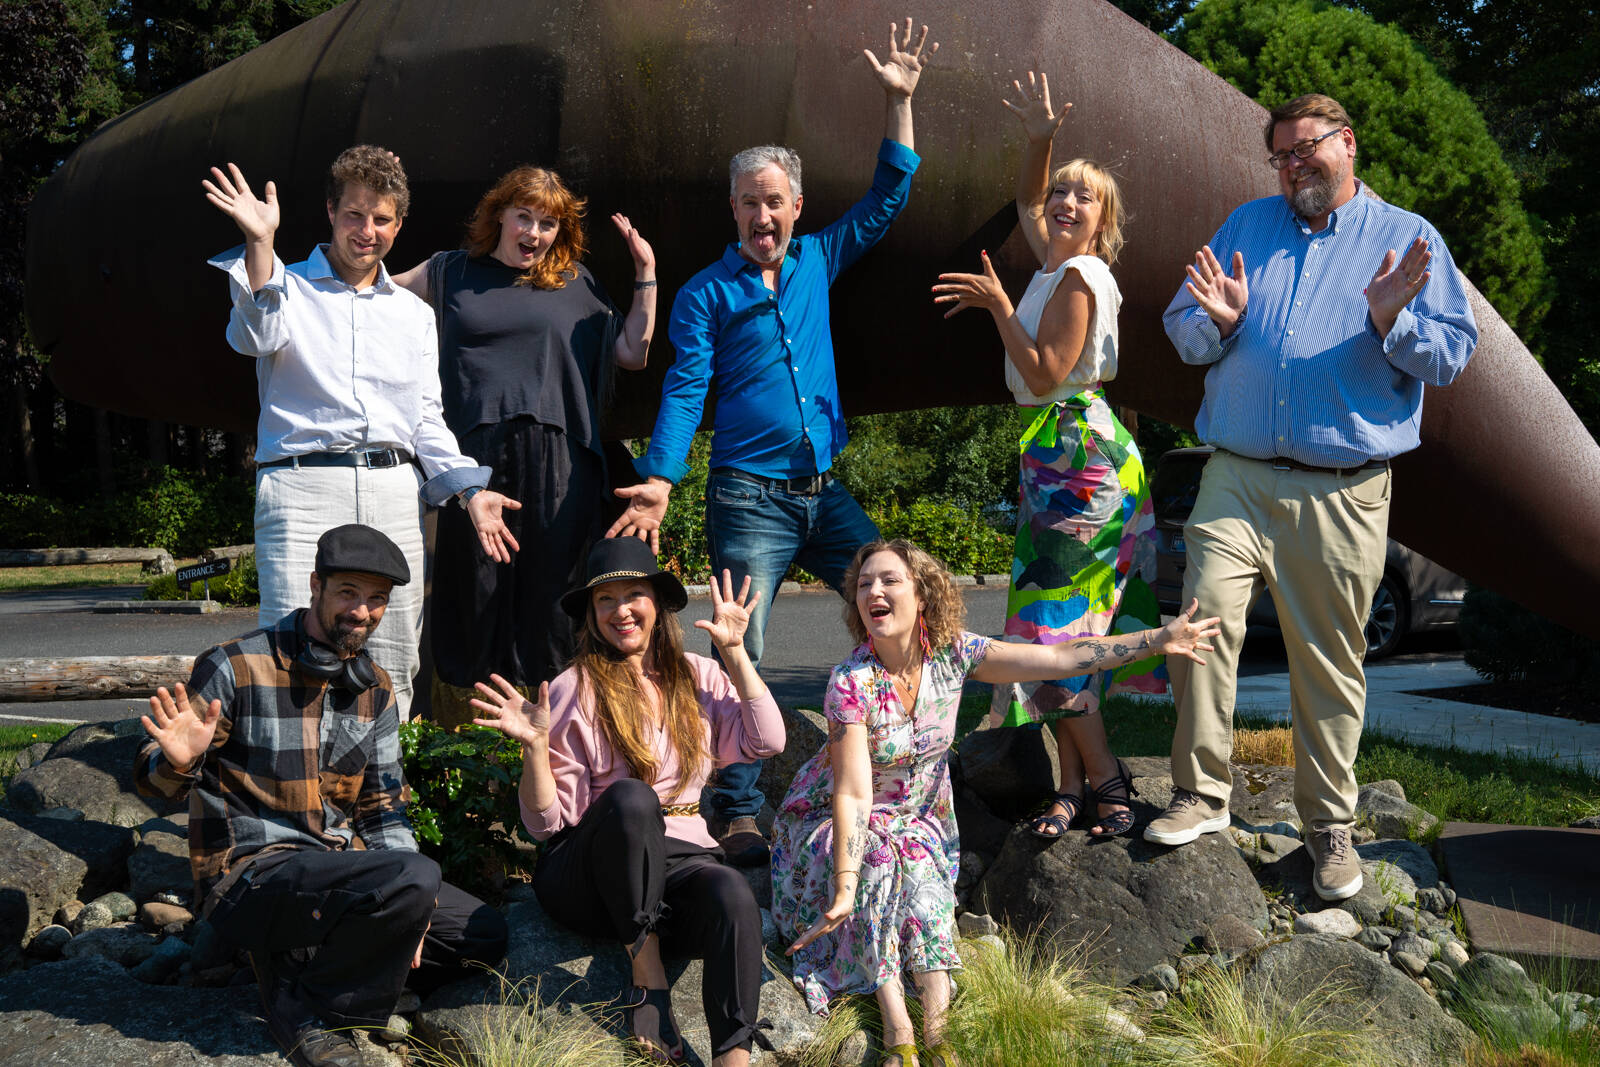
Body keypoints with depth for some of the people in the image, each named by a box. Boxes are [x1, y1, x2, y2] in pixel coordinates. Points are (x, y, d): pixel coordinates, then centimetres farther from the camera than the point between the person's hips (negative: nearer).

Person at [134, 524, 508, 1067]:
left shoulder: (375, 689, 9)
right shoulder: (236, 668, -12)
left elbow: (384, 808, 14)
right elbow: (150, 778, -8)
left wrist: (408, 909, 0)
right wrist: (179, 762, -33)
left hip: (338, 869, 8)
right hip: (247, 873, -8)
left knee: (483, 935, 2)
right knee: (415, 876, -31)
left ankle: (310, 955, 4)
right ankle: (304, 1005, -11)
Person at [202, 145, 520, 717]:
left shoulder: (414, 312, 23)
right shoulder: (287, 288, 11)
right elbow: (258, 340, -11)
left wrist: (470, 490, 5)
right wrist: (259, 246, -22)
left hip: (396, 494, 4)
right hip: (304, 488, -4)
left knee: (392, 676, 2)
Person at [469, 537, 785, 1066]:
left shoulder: (697, 677, 13)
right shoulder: (575, 690, 0)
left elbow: (765, 741, -1)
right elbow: (547, 820, -1)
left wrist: (735, 652, -1)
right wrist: (535, 746, -19)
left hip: (680, 859, 2)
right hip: (588, 872, -2)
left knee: (732, 894, -34)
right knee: (630, 797, -36)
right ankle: (648, 979, -23)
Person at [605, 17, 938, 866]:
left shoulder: (816, 262, 12)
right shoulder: (707, 292, 0)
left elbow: (886, 198, 18)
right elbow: (684, 391, -6)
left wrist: (899, 102, 11)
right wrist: (659, 480, -18)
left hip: (826, 492, 5)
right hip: (750, 499, -5)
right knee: (738, 652, -9)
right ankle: (737, 815, -3)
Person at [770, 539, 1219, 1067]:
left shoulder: (952, 653, -14)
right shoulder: (851, 683, -26)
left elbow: (1058, 657, -14)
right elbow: (853, 794, -31)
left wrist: (1158, 640, -16)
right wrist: (845, 888, -40)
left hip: (917, 817, 3)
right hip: (833, 820, -3)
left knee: (921, 871, -27)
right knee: (879, 861, -32)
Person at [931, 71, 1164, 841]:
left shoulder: (1079, 277, -12)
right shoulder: (1060, 264, 14)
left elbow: (1044, 374, -17)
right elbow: (1025, 200, 30)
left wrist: (999, 306, -15)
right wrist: (1037, 141, 15)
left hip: (1073, 452, -10)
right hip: (1060, 453, 10)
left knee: (1052, 618, -8)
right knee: (1066, 620, 8)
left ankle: (1102, 778, 1)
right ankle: (1078, 782, 12)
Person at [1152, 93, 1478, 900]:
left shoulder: (1408, 239, 9)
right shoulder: (1247, 226, 16)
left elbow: (1452, 354, 3)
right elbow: (1181, 329, 14)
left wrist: (1391, 322, -16)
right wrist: (1218, 321, -8)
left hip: (1342, 492, -1)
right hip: (1236, 477, 2)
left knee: (1330, 659, 3)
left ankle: (1328, 824, 17)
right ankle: (1201, 793, 4)